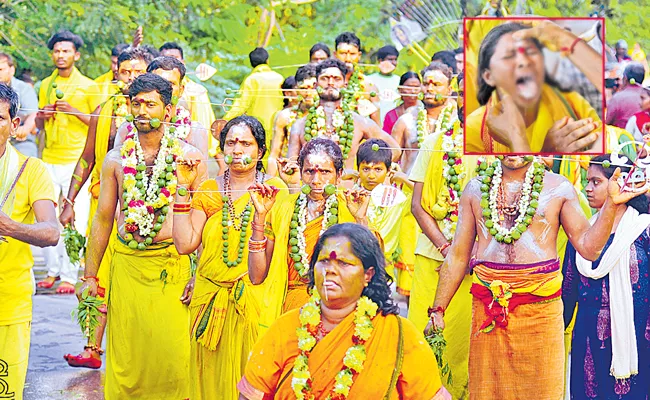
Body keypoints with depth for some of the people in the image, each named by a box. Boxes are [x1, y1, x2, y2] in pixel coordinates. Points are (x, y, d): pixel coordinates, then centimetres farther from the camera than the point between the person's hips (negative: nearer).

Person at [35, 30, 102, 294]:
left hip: (76, 160, -5)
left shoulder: (88, 87, 1)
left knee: (75, 220, -7)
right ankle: (53, 270, 13)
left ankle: (70, 276, -4)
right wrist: (41, 117, -1)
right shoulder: (46, 85, 15)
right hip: (49, 160, 5)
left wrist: (75, 112, -13)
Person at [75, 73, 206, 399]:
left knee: (172, 351, -5)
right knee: (126, 352, 3)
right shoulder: (116, 159, 6)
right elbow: (103, 218, 11)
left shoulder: (189, 158, 0)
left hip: (173, 265, -2)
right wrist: (90, 275, 10)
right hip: (126, 263, 2)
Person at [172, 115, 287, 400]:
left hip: (255, 300, -3)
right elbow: (185, 244, -1)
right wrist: (182, 191, -3)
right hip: (210, 300, 3)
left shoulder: (274, 189, 1)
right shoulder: (207, 190, 8)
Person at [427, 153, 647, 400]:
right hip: (487, 309, 2)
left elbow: (588, 248, -2)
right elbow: (457, 255, 10)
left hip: (540, 310, -2)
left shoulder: (559, 188, 4)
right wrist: (437, 309, 7)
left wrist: (611, 204, -14)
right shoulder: (476, 189, 9)